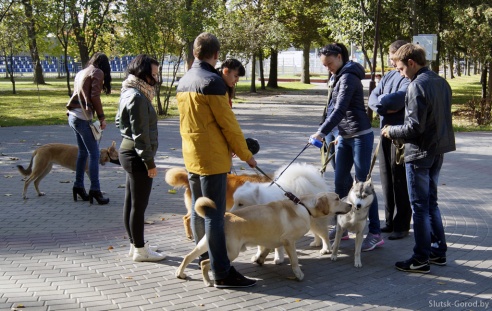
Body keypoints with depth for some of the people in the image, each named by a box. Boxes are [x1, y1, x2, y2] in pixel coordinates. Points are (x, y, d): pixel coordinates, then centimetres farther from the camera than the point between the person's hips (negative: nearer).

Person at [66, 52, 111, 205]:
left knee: (83, 152, 17)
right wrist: (101, 117, -9)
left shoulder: (81, 73, 17)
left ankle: (78, 186, 21)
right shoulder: (97, 73, -4)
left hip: (74, 116, 8)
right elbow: (95, 97, -15)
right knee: (94, 153, -6)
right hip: (83, 118, -8)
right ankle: (95, 190, -8)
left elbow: (79, 94, 12)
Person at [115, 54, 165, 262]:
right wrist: (149, 162, -17)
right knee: (139, 204, -1)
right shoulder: (137, 97, -19)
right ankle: (140, 250, 9)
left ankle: (135, 244, 27)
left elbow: (119, 122, 20)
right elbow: (140, 134, -21)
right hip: (137, 155, -10)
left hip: (127, 151, 10)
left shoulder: (129, 93, 12)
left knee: (131, 202, 16)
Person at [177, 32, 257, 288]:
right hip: (213, 157, -9)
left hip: (191, 156, 9)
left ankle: (205, 261, 25)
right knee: (214, 215, -7)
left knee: (198, 211, 15)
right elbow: (227, 122, -15)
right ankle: (222, 273, -3)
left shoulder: (183, 82, 11)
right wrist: (245, 154, -5)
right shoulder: (212, 81, -16)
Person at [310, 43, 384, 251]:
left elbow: (340, 109, -24)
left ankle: (375, 234, 1)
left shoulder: (348, 77, -15)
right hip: (345, 137, 9)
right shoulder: (340, 77, 14)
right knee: (340, 183, 11)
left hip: (360, 136, -9)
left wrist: (322, 132, -27)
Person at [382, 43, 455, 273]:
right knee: (431, 202, 19)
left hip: (420, 153, -9)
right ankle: (439, 250, 26)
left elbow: (415, 127, -23)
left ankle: (421, 259, 8)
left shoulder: (417, 86, -19)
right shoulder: (441, 83, 8)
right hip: (438, 150, 9)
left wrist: (392, 131, -6)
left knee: (419, 206, 0)